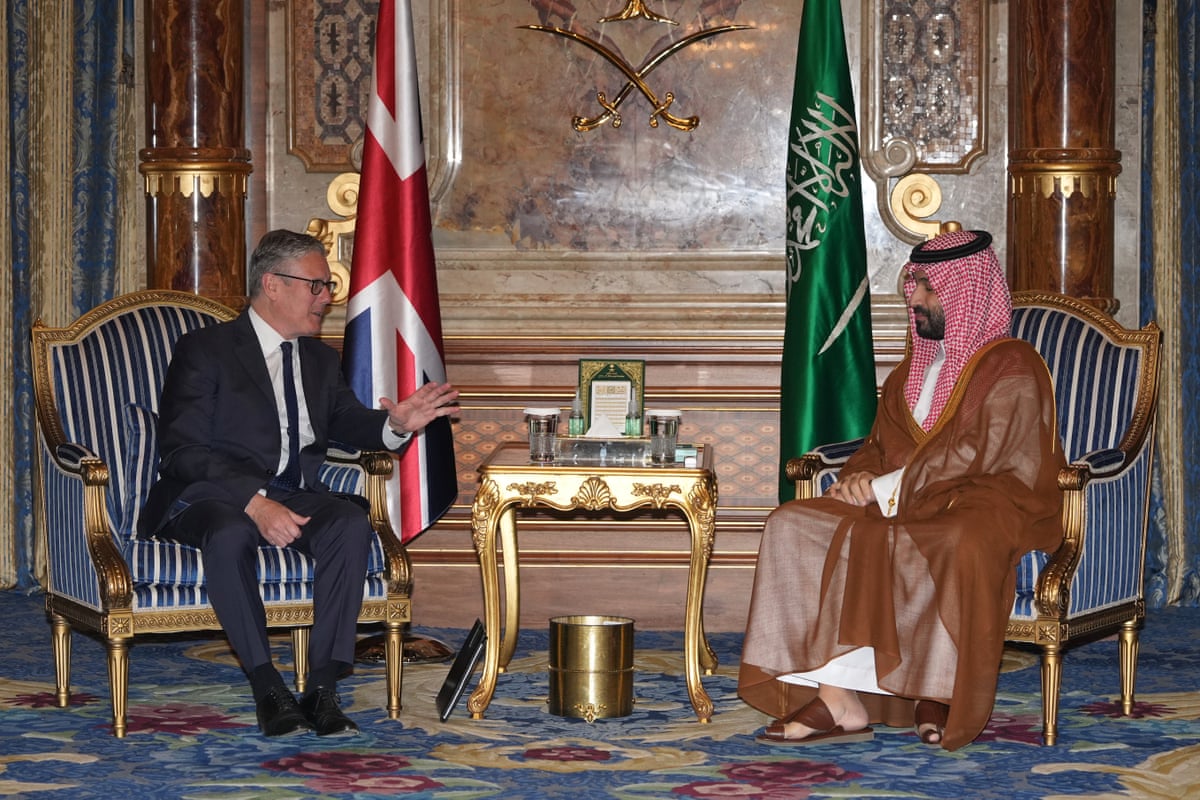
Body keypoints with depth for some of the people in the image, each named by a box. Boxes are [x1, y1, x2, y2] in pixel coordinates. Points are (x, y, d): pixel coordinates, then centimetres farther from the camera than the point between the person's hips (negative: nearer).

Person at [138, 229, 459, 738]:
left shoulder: (320, 360, 20)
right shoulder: (206, 350, -3)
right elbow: (182, 451, -12)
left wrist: (396, 425, -10)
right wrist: (254, 503, -26)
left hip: (291, 498, 5)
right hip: (211, 497, -5)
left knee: (350, 521, -28)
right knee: (229, 534, -40)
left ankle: (323, 687, -30)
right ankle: (267, 688, -29)